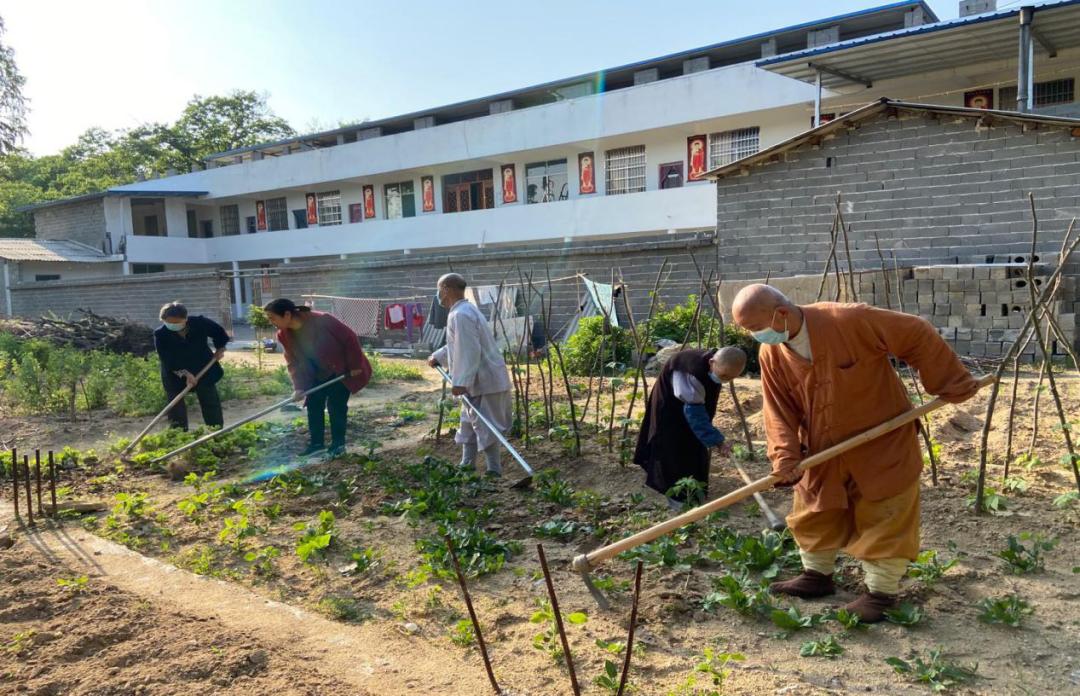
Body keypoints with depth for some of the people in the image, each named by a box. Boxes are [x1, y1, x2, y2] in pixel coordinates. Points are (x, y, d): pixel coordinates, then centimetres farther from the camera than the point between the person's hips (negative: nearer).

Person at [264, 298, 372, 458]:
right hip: (318, 374, 6)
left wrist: (355, 365, -19)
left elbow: (349, 339, -25)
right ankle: (317, 443, 18)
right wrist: (299, 387, -17)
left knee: (335, 406, -8)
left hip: (342, 370, -6)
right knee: (313, 405, 5)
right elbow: (294, 362, -5)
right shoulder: (284, 335, -12)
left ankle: (338, 444, 6)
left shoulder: (322, 320, -33)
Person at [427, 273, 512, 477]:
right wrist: (438, 357, 35)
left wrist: (460, 382, -27)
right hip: (478, 380, 11)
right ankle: (466, 466, 28)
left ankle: (494, 473, -1)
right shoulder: (464, 311, 15)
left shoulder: (460, 315, -19)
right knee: (470, 424, 18)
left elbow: (469, 352, -26)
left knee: (486, 427, -6)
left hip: (484, 381, -11)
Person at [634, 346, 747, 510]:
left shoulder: (715, 368, -16)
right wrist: (716, 440, -33)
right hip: (668, 403, -7)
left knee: (696, 445, 9)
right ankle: (677, 495, 1)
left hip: (688, 404, 8)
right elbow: (694, 414, -35)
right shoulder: (693, 372, -41)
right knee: (674, 448, -8)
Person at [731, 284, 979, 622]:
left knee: (883, 517, 4)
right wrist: (785, 457, -22)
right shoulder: (771, 355, -12)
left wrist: (951, 383, -13)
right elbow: (779, 411, -8)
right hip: (823, 450, 5)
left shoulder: (849, 321, -29)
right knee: (813, 514, 14)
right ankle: (818, 574, 33)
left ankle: (881, 591, 19)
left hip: (881, 442, -5)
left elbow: (918, 336, -19)